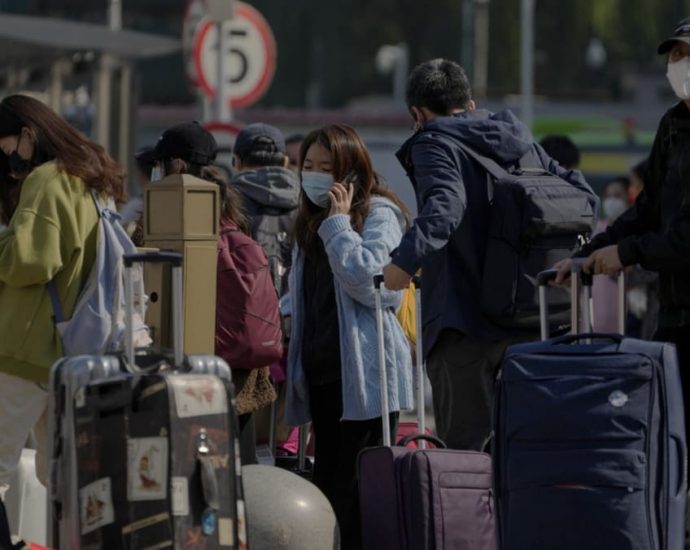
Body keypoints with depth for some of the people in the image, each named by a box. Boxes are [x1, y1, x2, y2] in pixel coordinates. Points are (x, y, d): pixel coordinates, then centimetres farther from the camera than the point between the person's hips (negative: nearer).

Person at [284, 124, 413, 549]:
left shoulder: (378, 214, -6)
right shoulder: (312, 220, 18)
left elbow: (369, 281, -20)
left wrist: (339, 223, -13)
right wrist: (284, 308, 12)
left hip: (364, 371, -8)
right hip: (321, 368, 8)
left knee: (358, 490, -7)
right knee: (329, 486, 9)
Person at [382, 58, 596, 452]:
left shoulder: (433, 144, -4)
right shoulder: (521, 142, 18)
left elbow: (445, 206, -24)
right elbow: (582, 193, 15)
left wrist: (407, 260, -36)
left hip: (465, 320, -7)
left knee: (463, 446, -7)